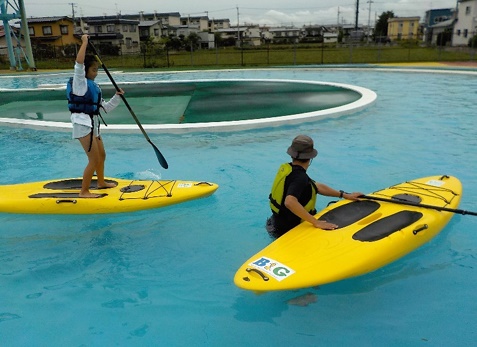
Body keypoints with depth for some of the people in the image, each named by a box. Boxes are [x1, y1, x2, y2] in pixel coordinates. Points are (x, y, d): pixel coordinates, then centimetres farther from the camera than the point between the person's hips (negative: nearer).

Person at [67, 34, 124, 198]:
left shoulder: (94, 86, 16)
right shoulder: (80, 82, -7)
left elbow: (105, 107, 17)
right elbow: (79, 63, -26)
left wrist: (117, 97, 3)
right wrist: (84, 42, -19)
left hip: (92, 124, 9)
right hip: (83, 124, -9)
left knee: (102, 155, 21)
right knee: (94, 160, -9)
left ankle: (101, 182, 40)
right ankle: (84, 192, -1)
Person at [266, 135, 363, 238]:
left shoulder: (286, 168, 4)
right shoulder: (300, 177, -25)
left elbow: (317, 187, 13)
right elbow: (289, 202, -42)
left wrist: (344, 195, 15)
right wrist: (315, 222, -38)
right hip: (287, 229, -9)